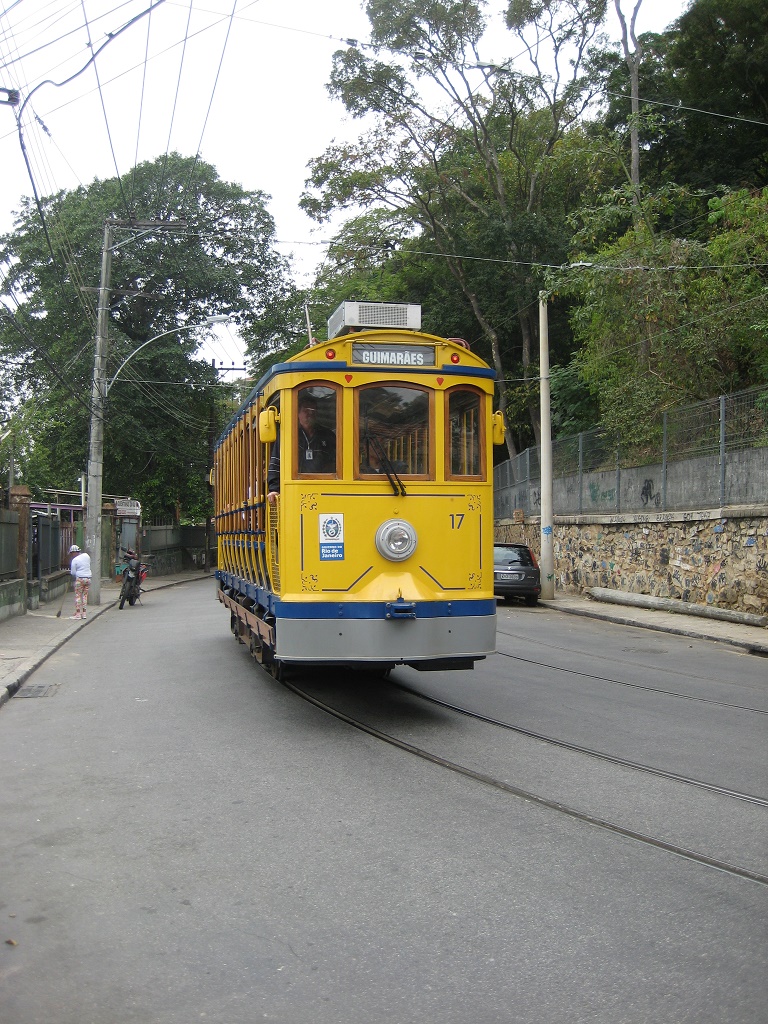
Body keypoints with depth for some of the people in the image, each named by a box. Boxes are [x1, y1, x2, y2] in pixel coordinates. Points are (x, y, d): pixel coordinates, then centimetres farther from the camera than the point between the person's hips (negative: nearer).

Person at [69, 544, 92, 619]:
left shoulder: (74, 560, -12)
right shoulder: (86, 555, 4)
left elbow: (73, 573, -8)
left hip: (80, 579, -6)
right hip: (88, 578, 6)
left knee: (78, 596, 1)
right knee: (85, 596, 11)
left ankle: (78, 614, -1)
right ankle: (84, 613, 12)